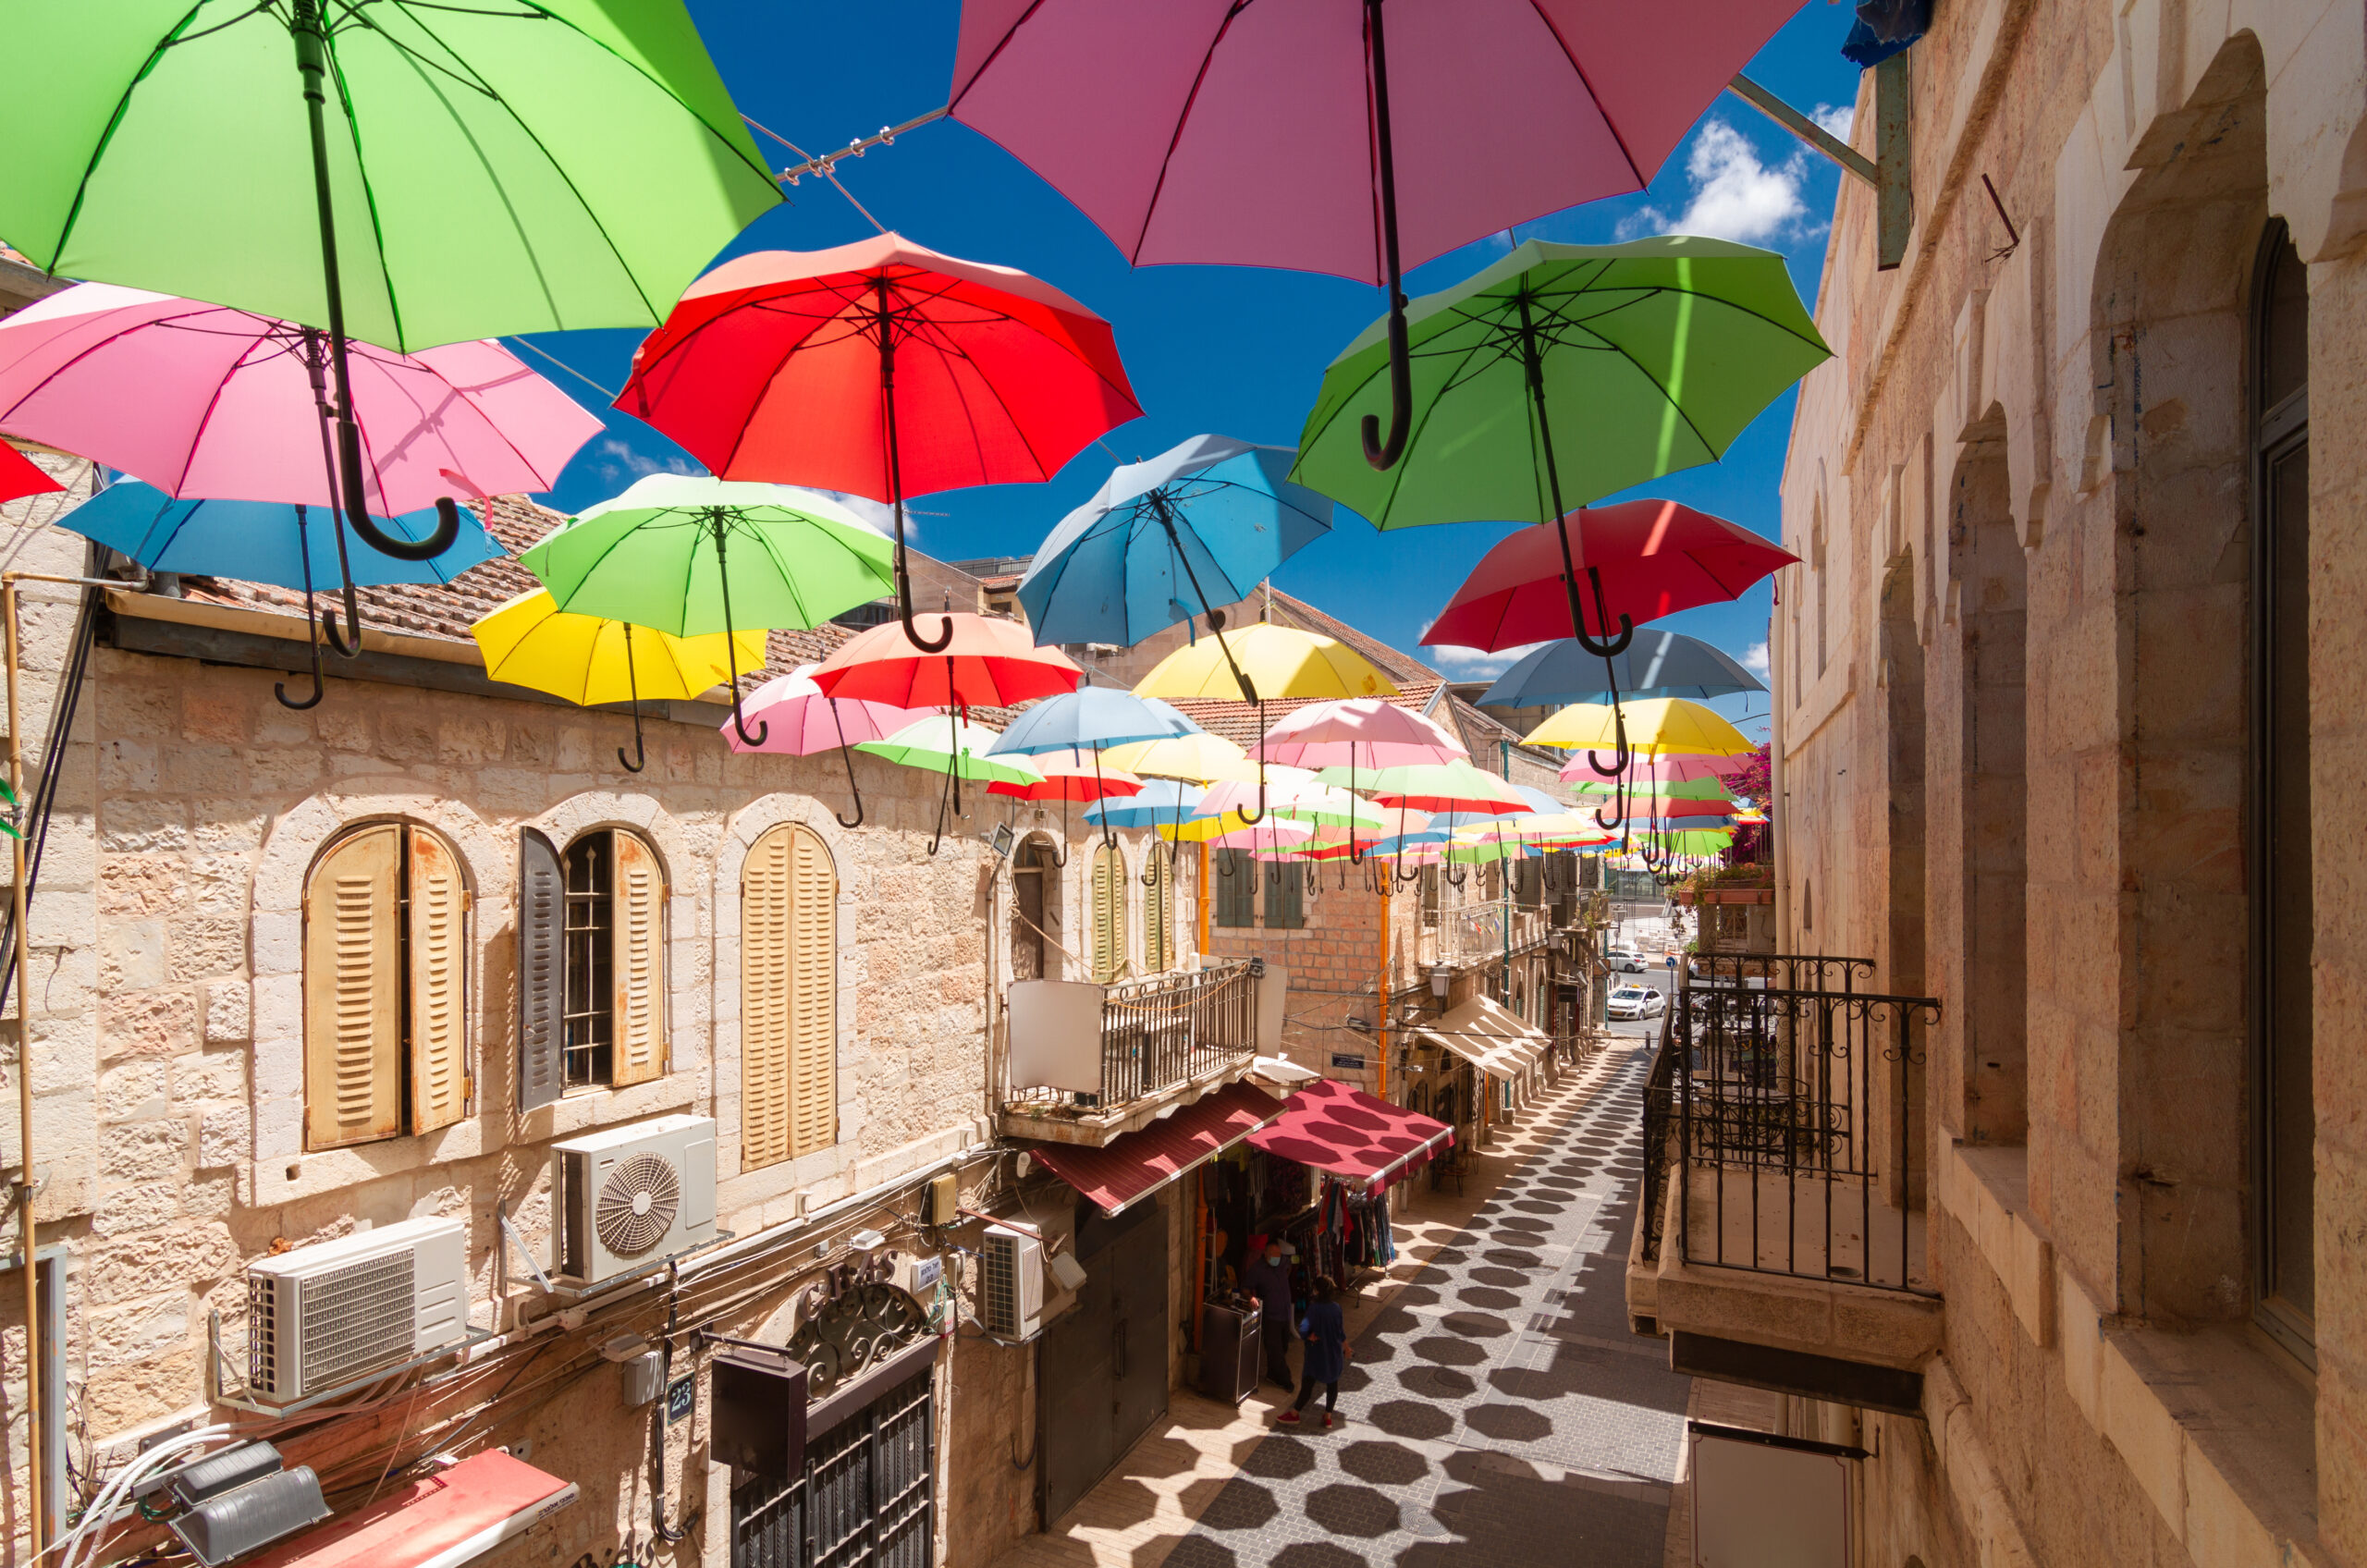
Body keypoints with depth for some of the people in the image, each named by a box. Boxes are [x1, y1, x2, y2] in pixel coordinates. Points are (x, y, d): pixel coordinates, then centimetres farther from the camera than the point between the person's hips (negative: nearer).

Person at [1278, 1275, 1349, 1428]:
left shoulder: (1313, 1308, -23)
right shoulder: (1336, 1308, -11)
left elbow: (1303, 1329, -32)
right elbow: (1341, 1333, -1)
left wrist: (1310, 1335, -12)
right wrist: (1346, 1348, 15)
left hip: (1316, 1353, -3)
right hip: (1334, 1354, 3)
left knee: (1307, 1383, 10)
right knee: (1332, 1384, 19)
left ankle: (1294, 1414, 24)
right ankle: (1328, 1417, 28)